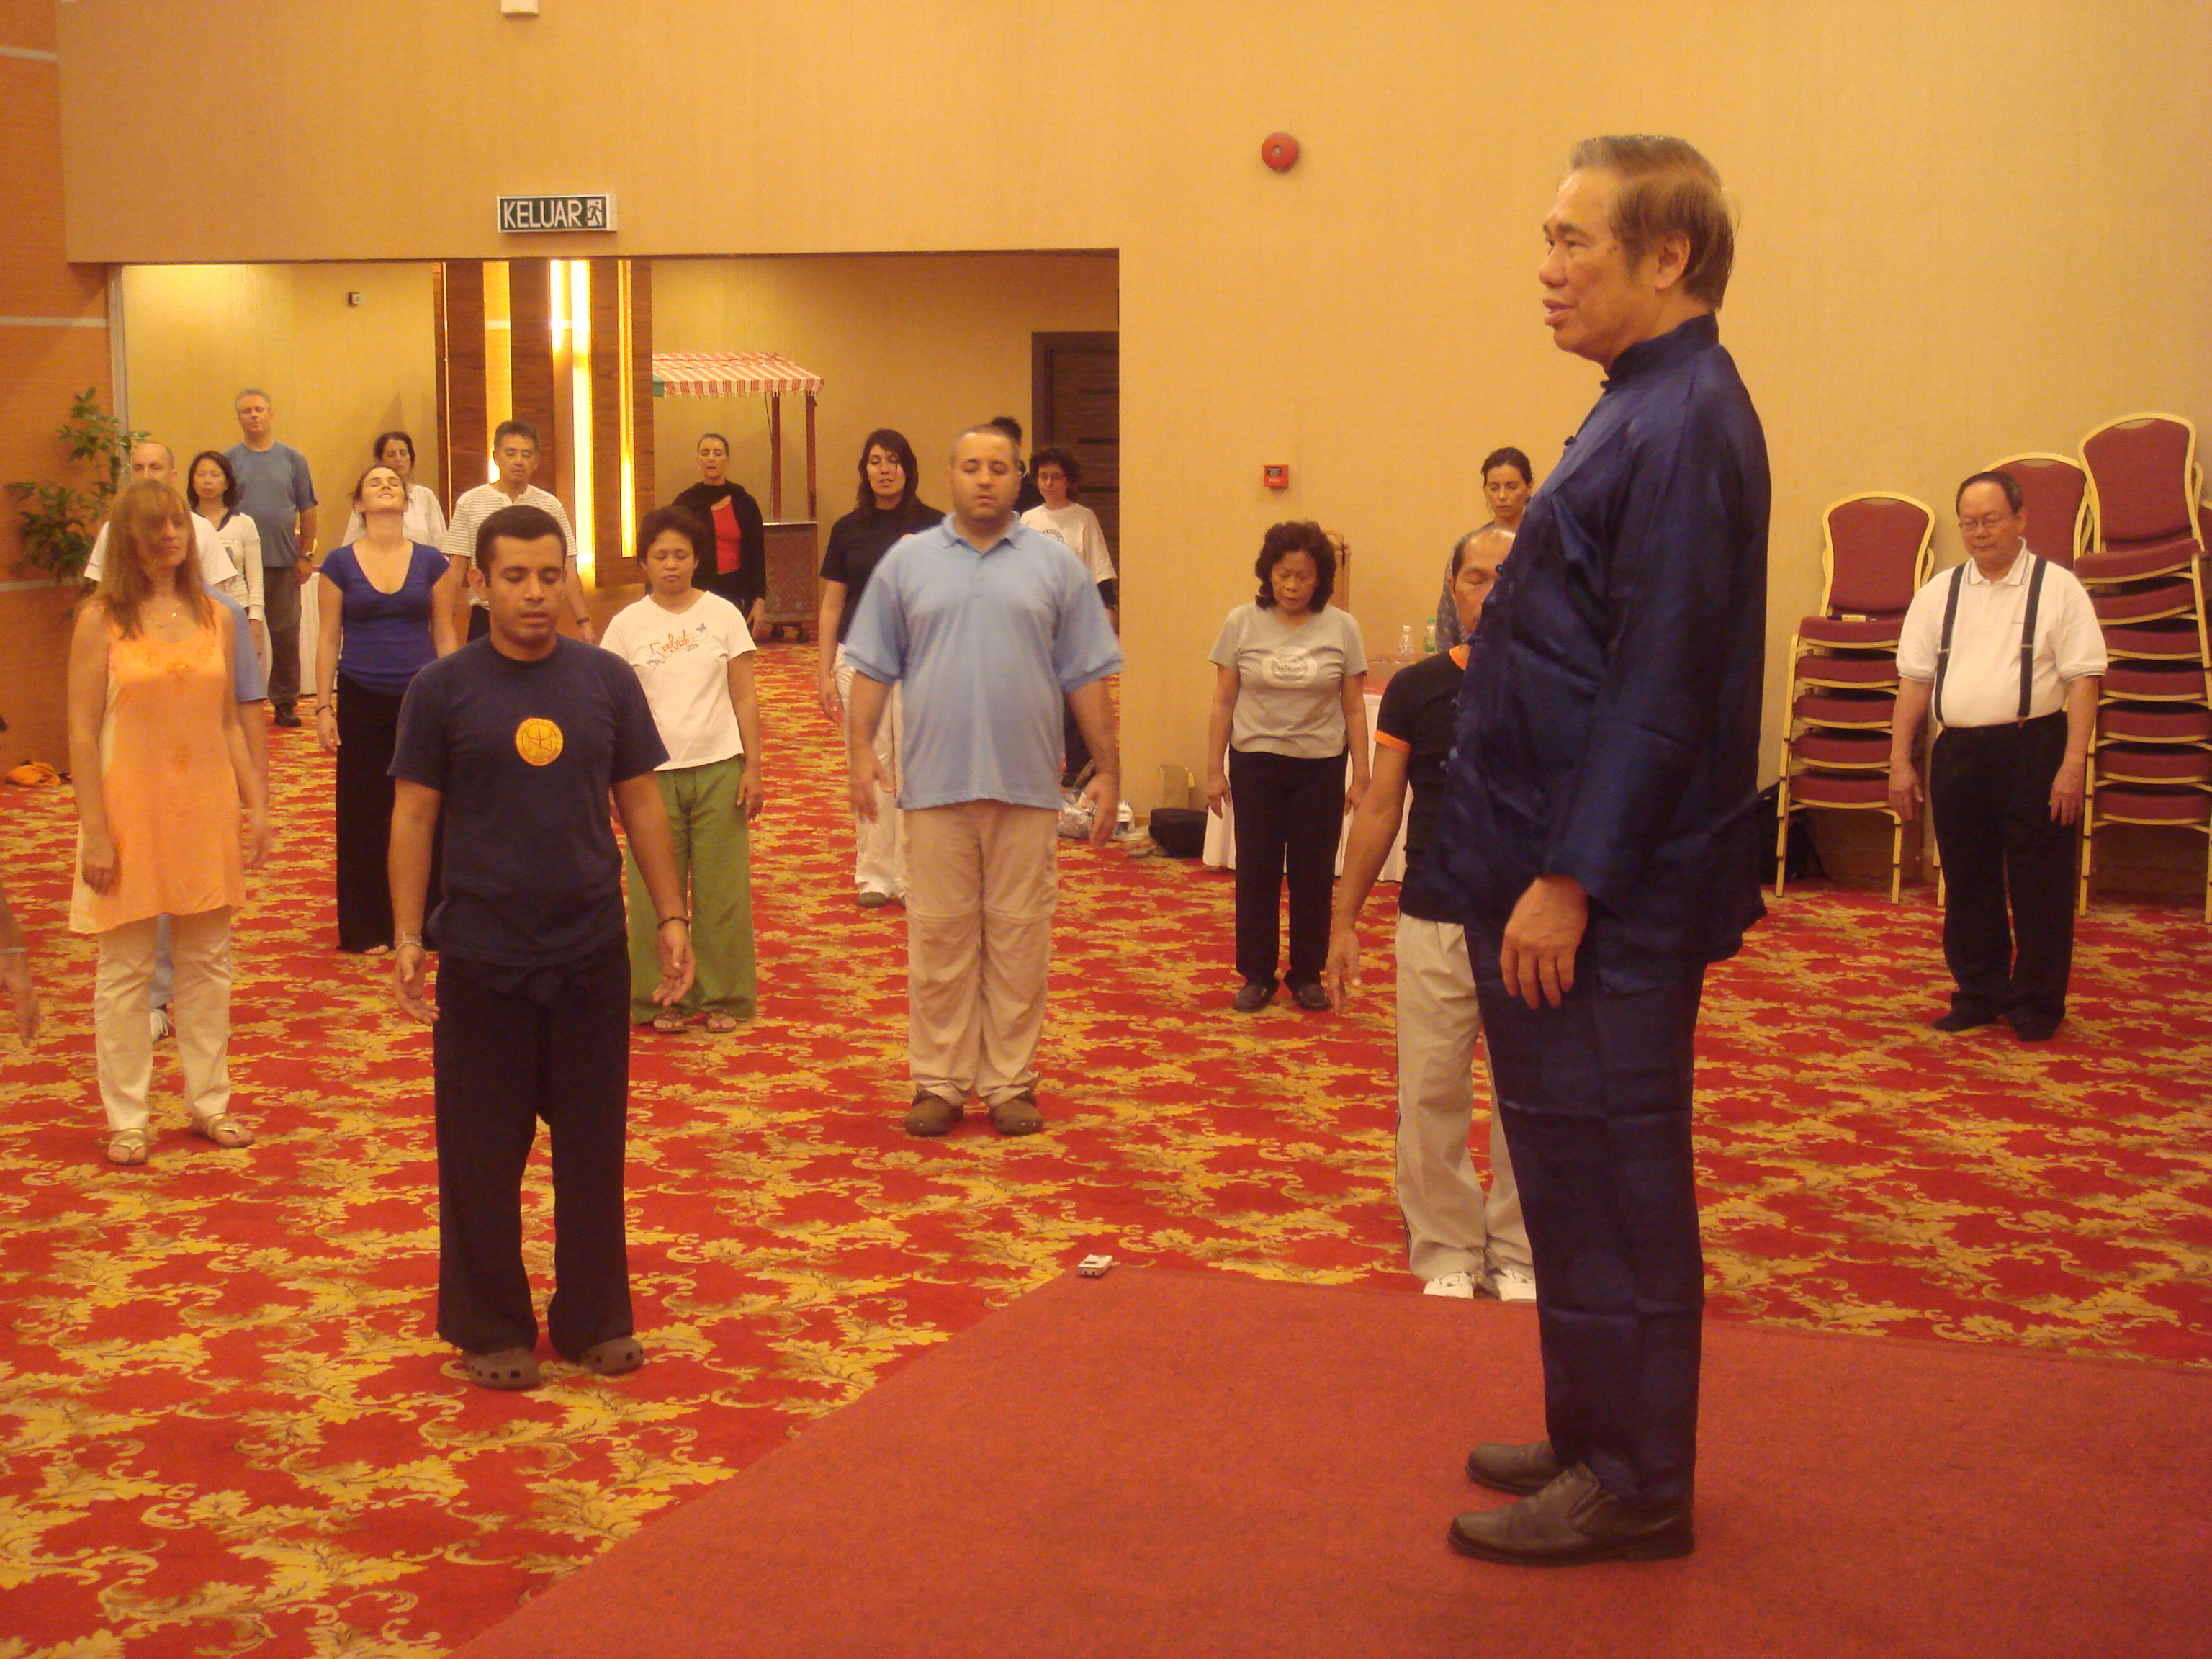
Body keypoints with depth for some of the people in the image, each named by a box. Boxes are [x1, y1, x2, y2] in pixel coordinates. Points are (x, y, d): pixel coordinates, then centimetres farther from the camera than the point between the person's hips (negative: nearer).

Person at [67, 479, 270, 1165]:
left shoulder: (216, 619, 6)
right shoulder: (101, 621, -7)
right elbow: (82, 734, -9)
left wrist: (256, 805, 4)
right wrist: (94, 832, -13)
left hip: (206, 811, 4)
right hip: (131, 812, -4)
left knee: (208, 964, 11)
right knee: (126, 970, 4)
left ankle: (209, 1102, 23)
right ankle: (127, 1119, 15)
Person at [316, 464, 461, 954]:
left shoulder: (431, 562, 3)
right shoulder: (340, 563, 2)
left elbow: (445, 637, 6)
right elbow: (328, 639, 4)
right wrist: (323, 706, -1)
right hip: (362, 700, 0)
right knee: (364, 815, 4)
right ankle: (367, 928, 14)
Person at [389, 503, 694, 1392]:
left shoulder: (607, 681, 2)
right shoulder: (443, 689, -4)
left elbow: (642, 803, 8)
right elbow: (413, 816, -1)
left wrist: (672, 916, 4)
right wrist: (407, 937, -7)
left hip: (592, 951, 2)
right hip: (481, 958, -2)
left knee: (593, 1146, 10)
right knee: (482, 1154, 6)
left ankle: (596, 1317, 24)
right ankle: (491, 1329, 20)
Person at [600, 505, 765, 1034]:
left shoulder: (722, 614, 3)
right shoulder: (627, 625, 2)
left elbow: (744, 698, 4)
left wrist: (753, 768, -1)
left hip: (719, 770, 0)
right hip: (653, 773, 0)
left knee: (722, 890, 3)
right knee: (656, 892, 4)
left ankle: (722, 996, 14)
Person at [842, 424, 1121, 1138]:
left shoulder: (1056, 567, 7)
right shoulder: (907, 562, 7)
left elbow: (1088, 676, 6)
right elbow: (872, 669, 7)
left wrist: (1107, 768, 2)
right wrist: (859, 748, -4)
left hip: (1027, 784, 0)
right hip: (935, 783, 0)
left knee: (1018, 938, 5)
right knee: (938, 937, 4)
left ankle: (1010, 1081, 14)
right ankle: (939, 1081, 13)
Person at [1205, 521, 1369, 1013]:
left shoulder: (1342, 628, 0)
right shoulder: (1242, 623, 0)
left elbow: (1354, 709, 2)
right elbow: (1223, 702, 3)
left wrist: (1361, 775, 0)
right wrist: (1215, 770, 1)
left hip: (1320, 768, 0)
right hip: (1255, 765, 0)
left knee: (1313, 874, 5)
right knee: (1256, 872, 5)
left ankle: (1308, 974, 18)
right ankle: (1257, 976, 16)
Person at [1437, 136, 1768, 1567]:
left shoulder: (1685, 427, -17)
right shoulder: (1654, 409, 14)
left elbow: (1659, 687, -23)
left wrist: (1569, 881, -22)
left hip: (1604, 900, -10)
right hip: (1566, 875, 10)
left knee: (1607, 1183, -1)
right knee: (1582, 1178, 17)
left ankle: (1632, 1488, 10)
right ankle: (1600, 1443, 29)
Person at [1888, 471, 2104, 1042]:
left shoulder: (2057, 588, 0)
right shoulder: (1940, 593, 10)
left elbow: (2083, 679, -5)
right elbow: (1915, 680, 11)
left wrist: (2074, 763, -12)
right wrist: (1901, 761, 5)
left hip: (2034, 749, -4)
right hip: (1958, 752, 4)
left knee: (2039, 886, 1)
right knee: (1968, 882, 11)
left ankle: (2037, 1003, 14)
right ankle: (1979, 994, 23)